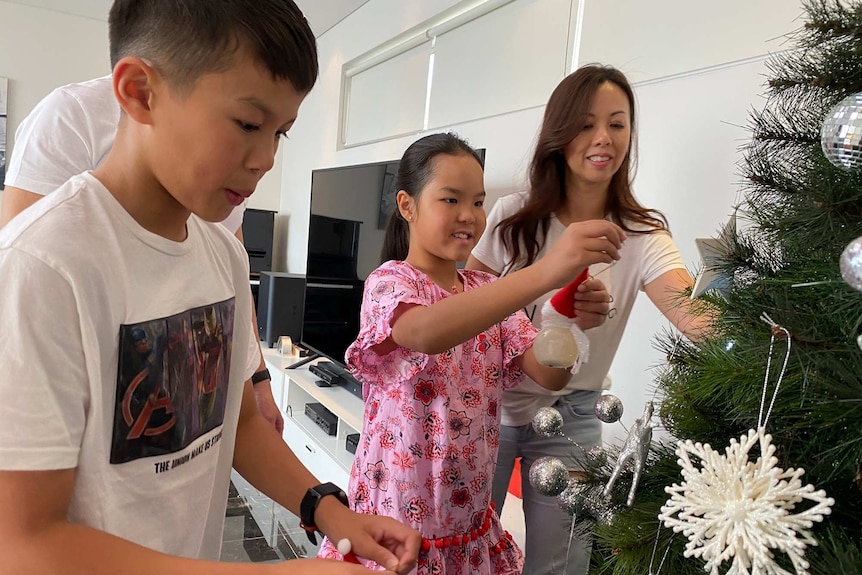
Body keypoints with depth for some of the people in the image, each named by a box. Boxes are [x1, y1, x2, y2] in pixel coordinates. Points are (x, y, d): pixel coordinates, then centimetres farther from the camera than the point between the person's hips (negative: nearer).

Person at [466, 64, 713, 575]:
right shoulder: (514, 216, -5)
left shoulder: (640, 235, -7)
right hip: (491, 404, 0)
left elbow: (695, 313, -24)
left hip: (569, 421, 0)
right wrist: (556, 314, -17)